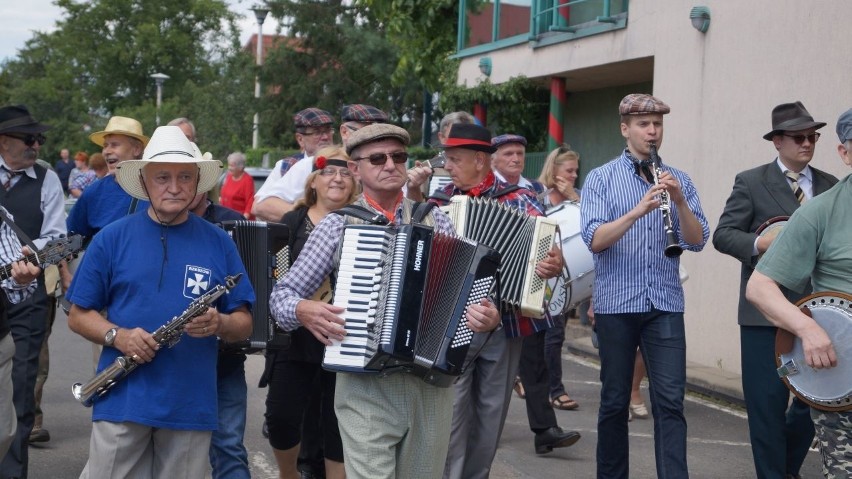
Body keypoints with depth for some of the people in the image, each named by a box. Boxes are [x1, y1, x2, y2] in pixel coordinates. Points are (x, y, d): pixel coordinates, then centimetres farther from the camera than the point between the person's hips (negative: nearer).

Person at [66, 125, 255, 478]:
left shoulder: (219, 243, 6)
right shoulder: (112, 238, 2)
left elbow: (244, 325, 9)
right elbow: (78, 315, 7)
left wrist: (219, 324, -14)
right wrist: (117, 336, -13)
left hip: (192, 406, 2)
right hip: (122, 400, -1)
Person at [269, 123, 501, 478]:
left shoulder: (437, 222, 8)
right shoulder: (337, 226, 2)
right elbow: (282, 295, 5)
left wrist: (487, 316, -13)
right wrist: (303, 310, -17)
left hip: (431, 385, 3)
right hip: (365, 387, -2)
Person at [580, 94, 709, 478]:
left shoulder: (678, 180, 9)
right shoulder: (600, 179, 2)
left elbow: (697, 241, 1)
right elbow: (594, 240, -11)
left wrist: (679, 201, -17)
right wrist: (639, 209, -24)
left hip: (666, 303, 2)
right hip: (616, 303, -1)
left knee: (670, 401, -4)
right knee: (615, 400, 8)